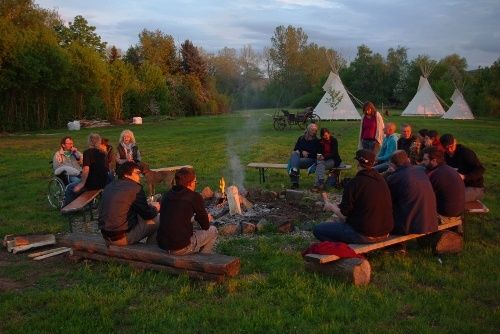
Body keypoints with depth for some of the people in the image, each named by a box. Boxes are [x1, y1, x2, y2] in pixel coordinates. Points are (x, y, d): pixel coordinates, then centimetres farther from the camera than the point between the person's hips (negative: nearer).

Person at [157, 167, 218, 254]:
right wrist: (207, 219, 25)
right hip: (181, 248, -6)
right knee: (212, 230, 15)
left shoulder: (166, 195, 8)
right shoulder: (195, 197, -7)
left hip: (162, 244, 7)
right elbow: (205, 226, 1)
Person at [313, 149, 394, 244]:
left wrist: (331, 206, 9)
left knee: (318, 229, -3)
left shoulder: (355, 183, -16)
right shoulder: (381, 179, 8)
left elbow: (343, 213, -13)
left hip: (365, 235, -8)